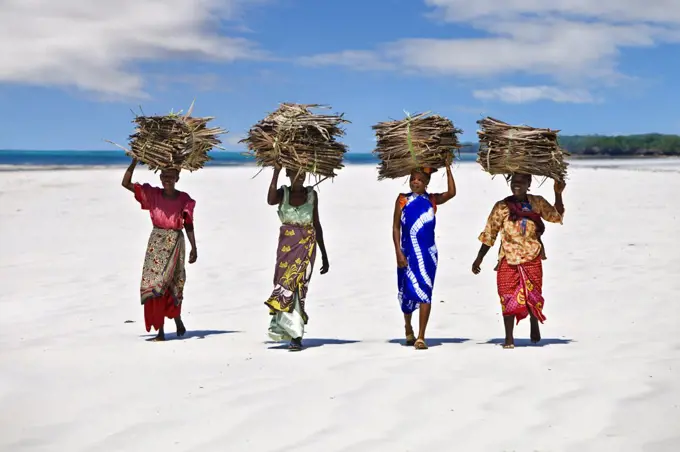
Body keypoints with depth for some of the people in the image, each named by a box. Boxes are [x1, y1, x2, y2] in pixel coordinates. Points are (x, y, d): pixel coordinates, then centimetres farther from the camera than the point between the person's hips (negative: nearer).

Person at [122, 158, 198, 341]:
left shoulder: (184, 199, 1)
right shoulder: (153, 194, 3)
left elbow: (188, 225, 4)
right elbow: (126, 183, -1)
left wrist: (194, 248, 0)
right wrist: (135, 162, -10)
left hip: (175, 242, -1)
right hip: (156, 241, 1)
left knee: (172, 284, -1)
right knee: (155, 284, -3)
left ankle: (177, 317, 30)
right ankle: (160, 331, 2)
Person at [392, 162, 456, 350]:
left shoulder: (432, 200, 4)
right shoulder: (402, 199, 3)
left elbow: (451, 193, -13)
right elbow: (395, 227, 2)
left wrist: (448, 169, -15)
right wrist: (399, 253, -6)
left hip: (427, 253, -1)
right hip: (407, 253, 1)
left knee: (425, 293, -7)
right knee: (407, 292, 13)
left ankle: (421, 337, -6)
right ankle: (408, 327, 39)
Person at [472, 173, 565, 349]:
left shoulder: (538, 203, 8)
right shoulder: (501, 207, 2)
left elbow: (556, 216, 8)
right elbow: (489, 234, 4)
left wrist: (558, 194, -2)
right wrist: (479, 258, 2)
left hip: (532, 258, 1)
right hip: (508, 259, -1)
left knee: (533, 295, 2)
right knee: (508, 297, -2)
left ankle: (534, 325, 32)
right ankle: (509, 337, 6)